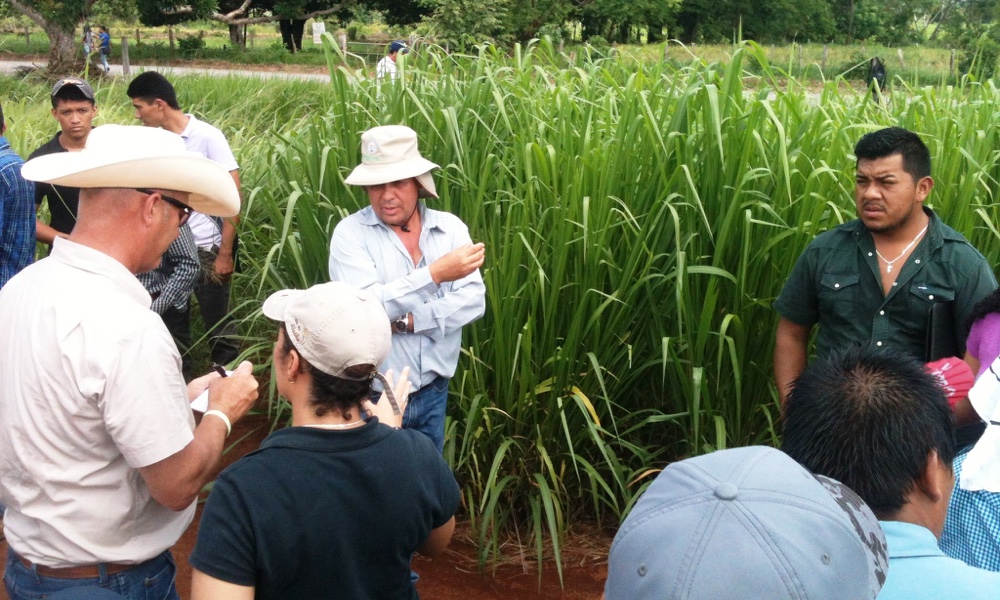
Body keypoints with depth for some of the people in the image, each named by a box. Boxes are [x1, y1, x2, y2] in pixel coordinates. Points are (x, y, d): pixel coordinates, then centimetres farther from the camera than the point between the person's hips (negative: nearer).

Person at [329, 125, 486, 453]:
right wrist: (435, 274, -29)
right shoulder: (350, 233, -10)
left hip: (433, 393, 4)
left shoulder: (451, 227, -1)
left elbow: (473, 301, -9)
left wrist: (407, 321, -20)